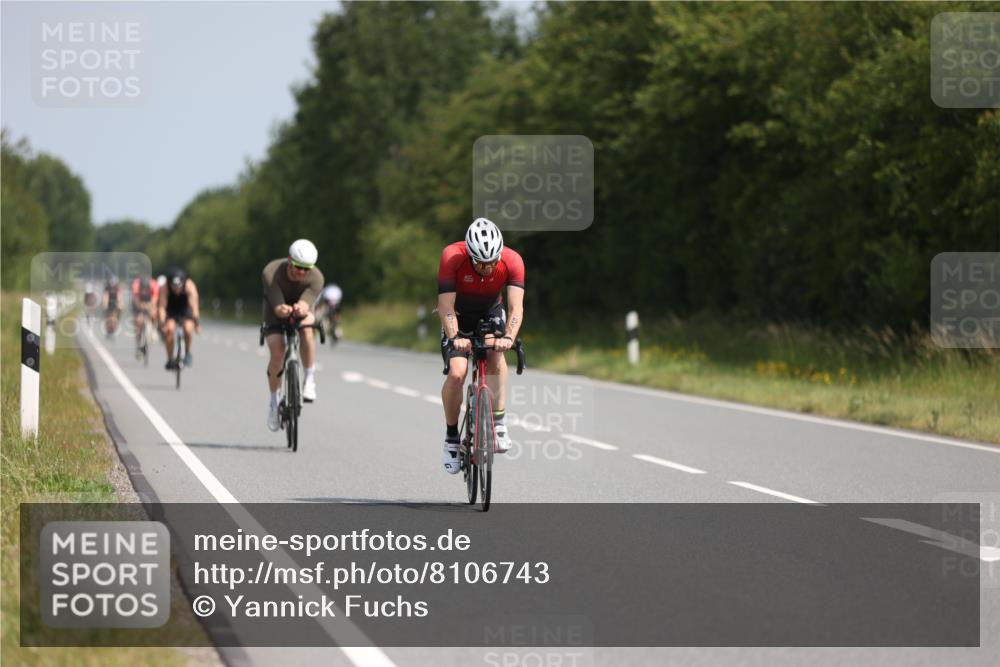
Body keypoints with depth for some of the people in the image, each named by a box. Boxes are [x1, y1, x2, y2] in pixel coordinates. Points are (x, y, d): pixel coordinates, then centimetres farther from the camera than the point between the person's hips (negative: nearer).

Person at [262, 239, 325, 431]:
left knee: (306, 327, -35)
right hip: (275, 309, -1)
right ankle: (274, 402, 3)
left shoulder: (316, 278, -29)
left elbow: (306, 304, -43)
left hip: (301, 310, 1)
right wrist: (282, 310, -64)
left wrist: (300, 309, -68)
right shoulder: (271, 273, -33)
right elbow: (277, 307, -40)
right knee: (277, 353, -19)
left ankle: (310, 380, -22)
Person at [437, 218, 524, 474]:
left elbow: (516, 306, -34)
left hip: (491, 313, 1)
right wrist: (454, 337, -50)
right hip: (458, 315, -1)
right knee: (456, 373, -20)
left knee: (495, 357, -29)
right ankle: (451, 437, -1)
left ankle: (499, 423, -23)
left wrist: (508, 337, -52)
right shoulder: (452, 257, -32)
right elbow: (446, 305, -34)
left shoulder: (513, 261, -28)